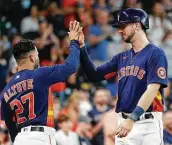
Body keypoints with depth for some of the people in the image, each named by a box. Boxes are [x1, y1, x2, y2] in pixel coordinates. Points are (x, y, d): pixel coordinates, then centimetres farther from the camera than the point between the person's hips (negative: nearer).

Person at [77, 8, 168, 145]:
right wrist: (81, 47, 6)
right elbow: (95, 75, 17)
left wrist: (132, 119, -26)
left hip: (147, 124, -7)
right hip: (124, 122, 7)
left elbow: (152, 90, -17)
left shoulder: (155, 54, -7)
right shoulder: (122, 58, 16)